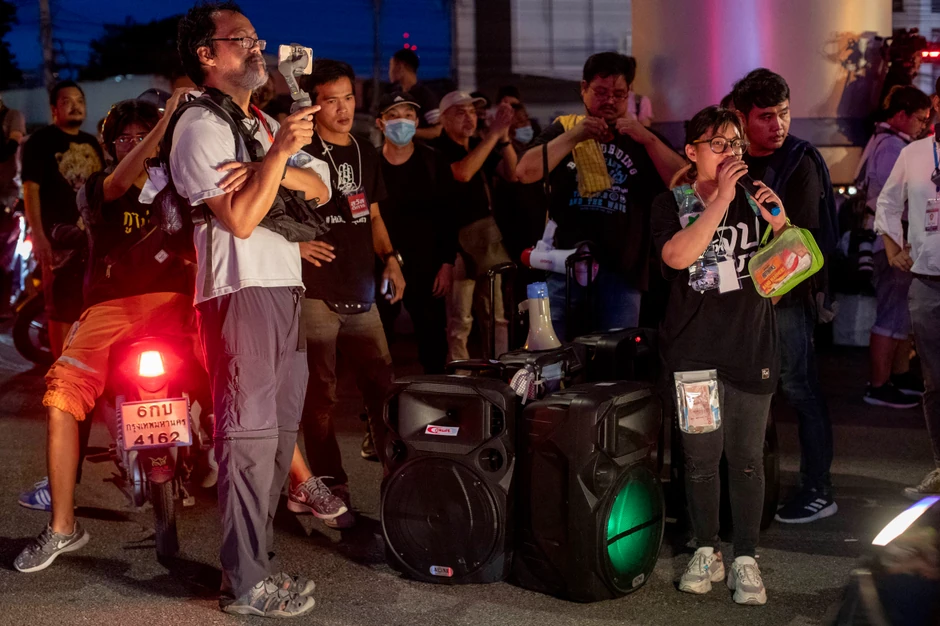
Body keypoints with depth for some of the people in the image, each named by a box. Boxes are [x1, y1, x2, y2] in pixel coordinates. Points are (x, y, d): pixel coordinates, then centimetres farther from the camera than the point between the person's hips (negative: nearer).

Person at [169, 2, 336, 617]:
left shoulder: (267, 123, 21)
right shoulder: (200, 126, -6)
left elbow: (319, 190, 6)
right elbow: (240, 218, -15)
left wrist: (270, 167, -11)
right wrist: (279, 154, -15)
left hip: (286, 289, 9)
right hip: (242, 291, -9)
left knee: (280, 429, 12)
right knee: (249, 434, -8)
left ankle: (259, 553, 21)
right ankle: (246, 583, -3)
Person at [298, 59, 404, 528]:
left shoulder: (365, 154, 16)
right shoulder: (301, 153, -6)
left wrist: (389, 257, 9)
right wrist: (295, 243, -20)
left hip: (360, 291, 6)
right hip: (315, 290, -6)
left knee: (383, 387, 8)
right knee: (320, 395, 0)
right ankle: (332, 489, 9)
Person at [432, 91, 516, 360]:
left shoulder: (480, 145, 14)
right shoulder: (438, 150, -7)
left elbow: (511, 173, 3)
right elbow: (463, 173, -25)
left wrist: (504, 136, -12)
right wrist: (494, 132, -22)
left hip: (489, 239, 7)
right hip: (457, 241, -7)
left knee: (498, 318, 11)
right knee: (458, 323, -6)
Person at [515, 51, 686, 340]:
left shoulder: (641, 138, 13)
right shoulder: (563, 129, 12)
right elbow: (525, 172, -4)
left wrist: (647, 139, -12)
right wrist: (573, 136, -12)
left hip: (621, 269, 1)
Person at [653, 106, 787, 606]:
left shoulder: (754, 200, 9)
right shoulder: (672, 203, 2)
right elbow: (677, 255, -18)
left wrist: (779, 222, -9)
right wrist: (720, 200, -20)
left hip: (751, 349, 2)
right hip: (695, 350, -1)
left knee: (747, 459, 5)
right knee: (700, 458, 5)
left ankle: (745, 560, 15)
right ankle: (707, 552, 21)